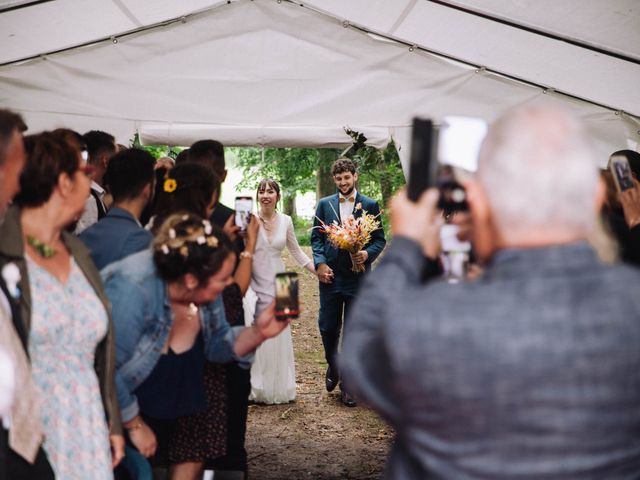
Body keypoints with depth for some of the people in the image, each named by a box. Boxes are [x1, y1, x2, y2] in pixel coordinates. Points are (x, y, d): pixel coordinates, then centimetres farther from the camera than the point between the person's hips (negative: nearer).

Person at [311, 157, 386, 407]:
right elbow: (316, 236, 6)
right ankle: (332, 366, 34)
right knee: (327, 327, 6)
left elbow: (380, 239, 3)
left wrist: (367, 254, -16)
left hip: (358, 276, -1)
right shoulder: (324, 204, 7)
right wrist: (320, 263, -8)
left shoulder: (370, 205, 3)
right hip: (330, 274, 2)